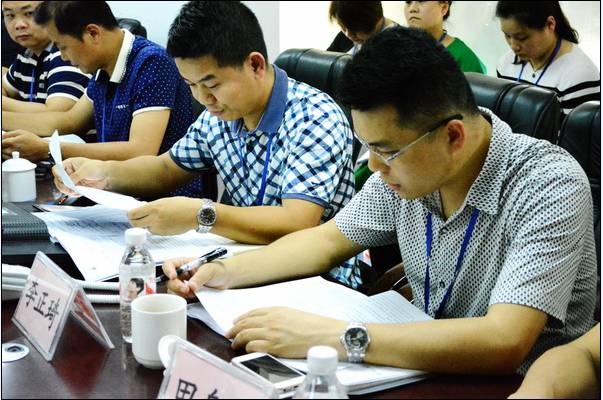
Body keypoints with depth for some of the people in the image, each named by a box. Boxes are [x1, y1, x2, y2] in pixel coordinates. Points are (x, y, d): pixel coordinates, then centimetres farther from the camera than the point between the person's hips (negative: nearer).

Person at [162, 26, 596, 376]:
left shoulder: (549, 186, -24)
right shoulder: (405, 166, -5)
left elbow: (503, 343, -33)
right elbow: (327, 240, 10)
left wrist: (335, 337, -34)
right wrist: (223, 271, -3)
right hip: (426, 368, 6)